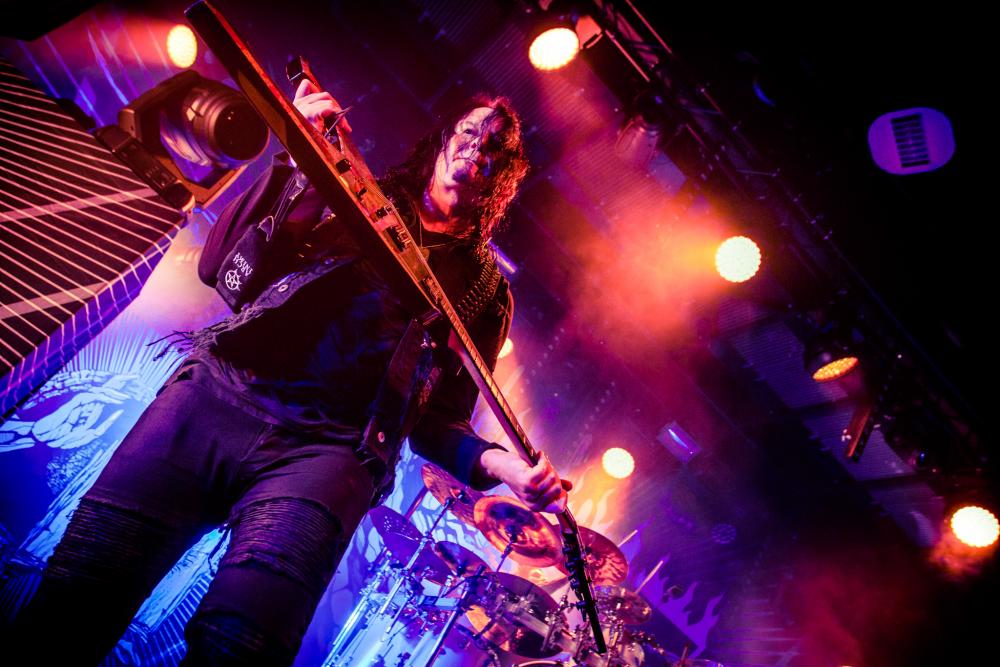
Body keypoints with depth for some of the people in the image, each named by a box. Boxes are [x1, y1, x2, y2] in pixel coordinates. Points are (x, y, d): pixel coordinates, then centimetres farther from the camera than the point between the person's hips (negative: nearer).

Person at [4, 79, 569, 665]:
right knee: (65, 612, -11)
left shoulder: (485, 290, 18)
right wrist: (295, 159, -5)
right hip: (216, 394, 2)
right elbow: (219, 268, 7)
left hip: (329, 451, -1)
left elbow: (438, 421, 14)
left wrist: (504, 465, -6)